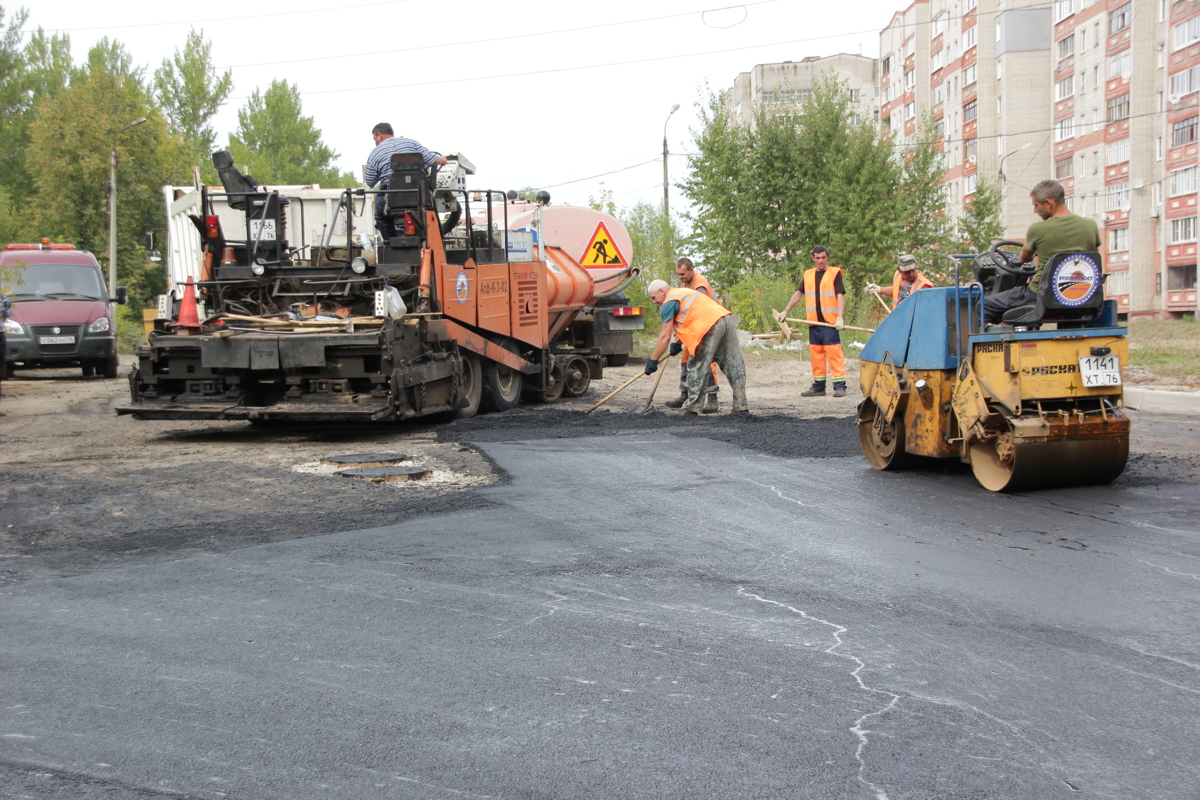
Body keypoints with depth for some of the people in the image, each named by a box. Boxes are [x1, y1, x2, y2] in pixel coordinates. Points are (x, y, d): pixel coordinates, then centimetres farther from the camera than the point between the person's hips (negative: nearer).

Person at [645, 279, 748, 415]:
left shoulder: (669, 303, 2)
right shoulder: (684, 292, 29)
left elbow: (665, 337, -1)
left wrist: (653, 361, 4)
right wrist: (678, 344, 32)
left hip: (711, 326, -9)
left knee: (697, 366, 2)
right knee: (735, 367, 7)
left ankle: (691, 408, 4)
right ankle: (741, 408, 9)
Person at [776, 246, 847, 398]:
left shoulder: (835, 273, 0)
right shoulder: (808, 274, 16)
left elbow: (840, 296, -7)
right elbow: (798, 294, 23)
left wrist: (840, 317, -18)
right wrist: (785, 311, 19)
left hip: (830, 322, -5)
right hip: (813, 322, 5)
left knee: (834, 352, -10)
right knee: (815, 355, 7)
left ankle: (840, 386, -8)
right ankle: (818, 387, 14)